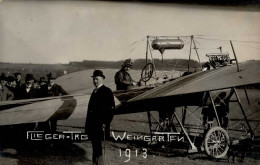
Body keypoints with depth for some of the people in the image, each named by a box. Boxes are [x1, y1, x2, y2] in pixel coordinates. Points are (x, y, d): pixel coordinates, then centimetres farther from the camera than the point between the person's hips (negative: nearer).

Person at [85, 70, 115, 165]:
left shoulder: (107, 91, -9)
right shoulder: (95, 92, 18)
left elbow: (111, 109, -15)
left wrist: (105, 124, -19)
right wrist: (88, 124, 16)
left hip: (100, 126, -9)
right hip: (92, 126, 9)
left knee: (97, 146, -8)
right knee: (95, 146, 14)